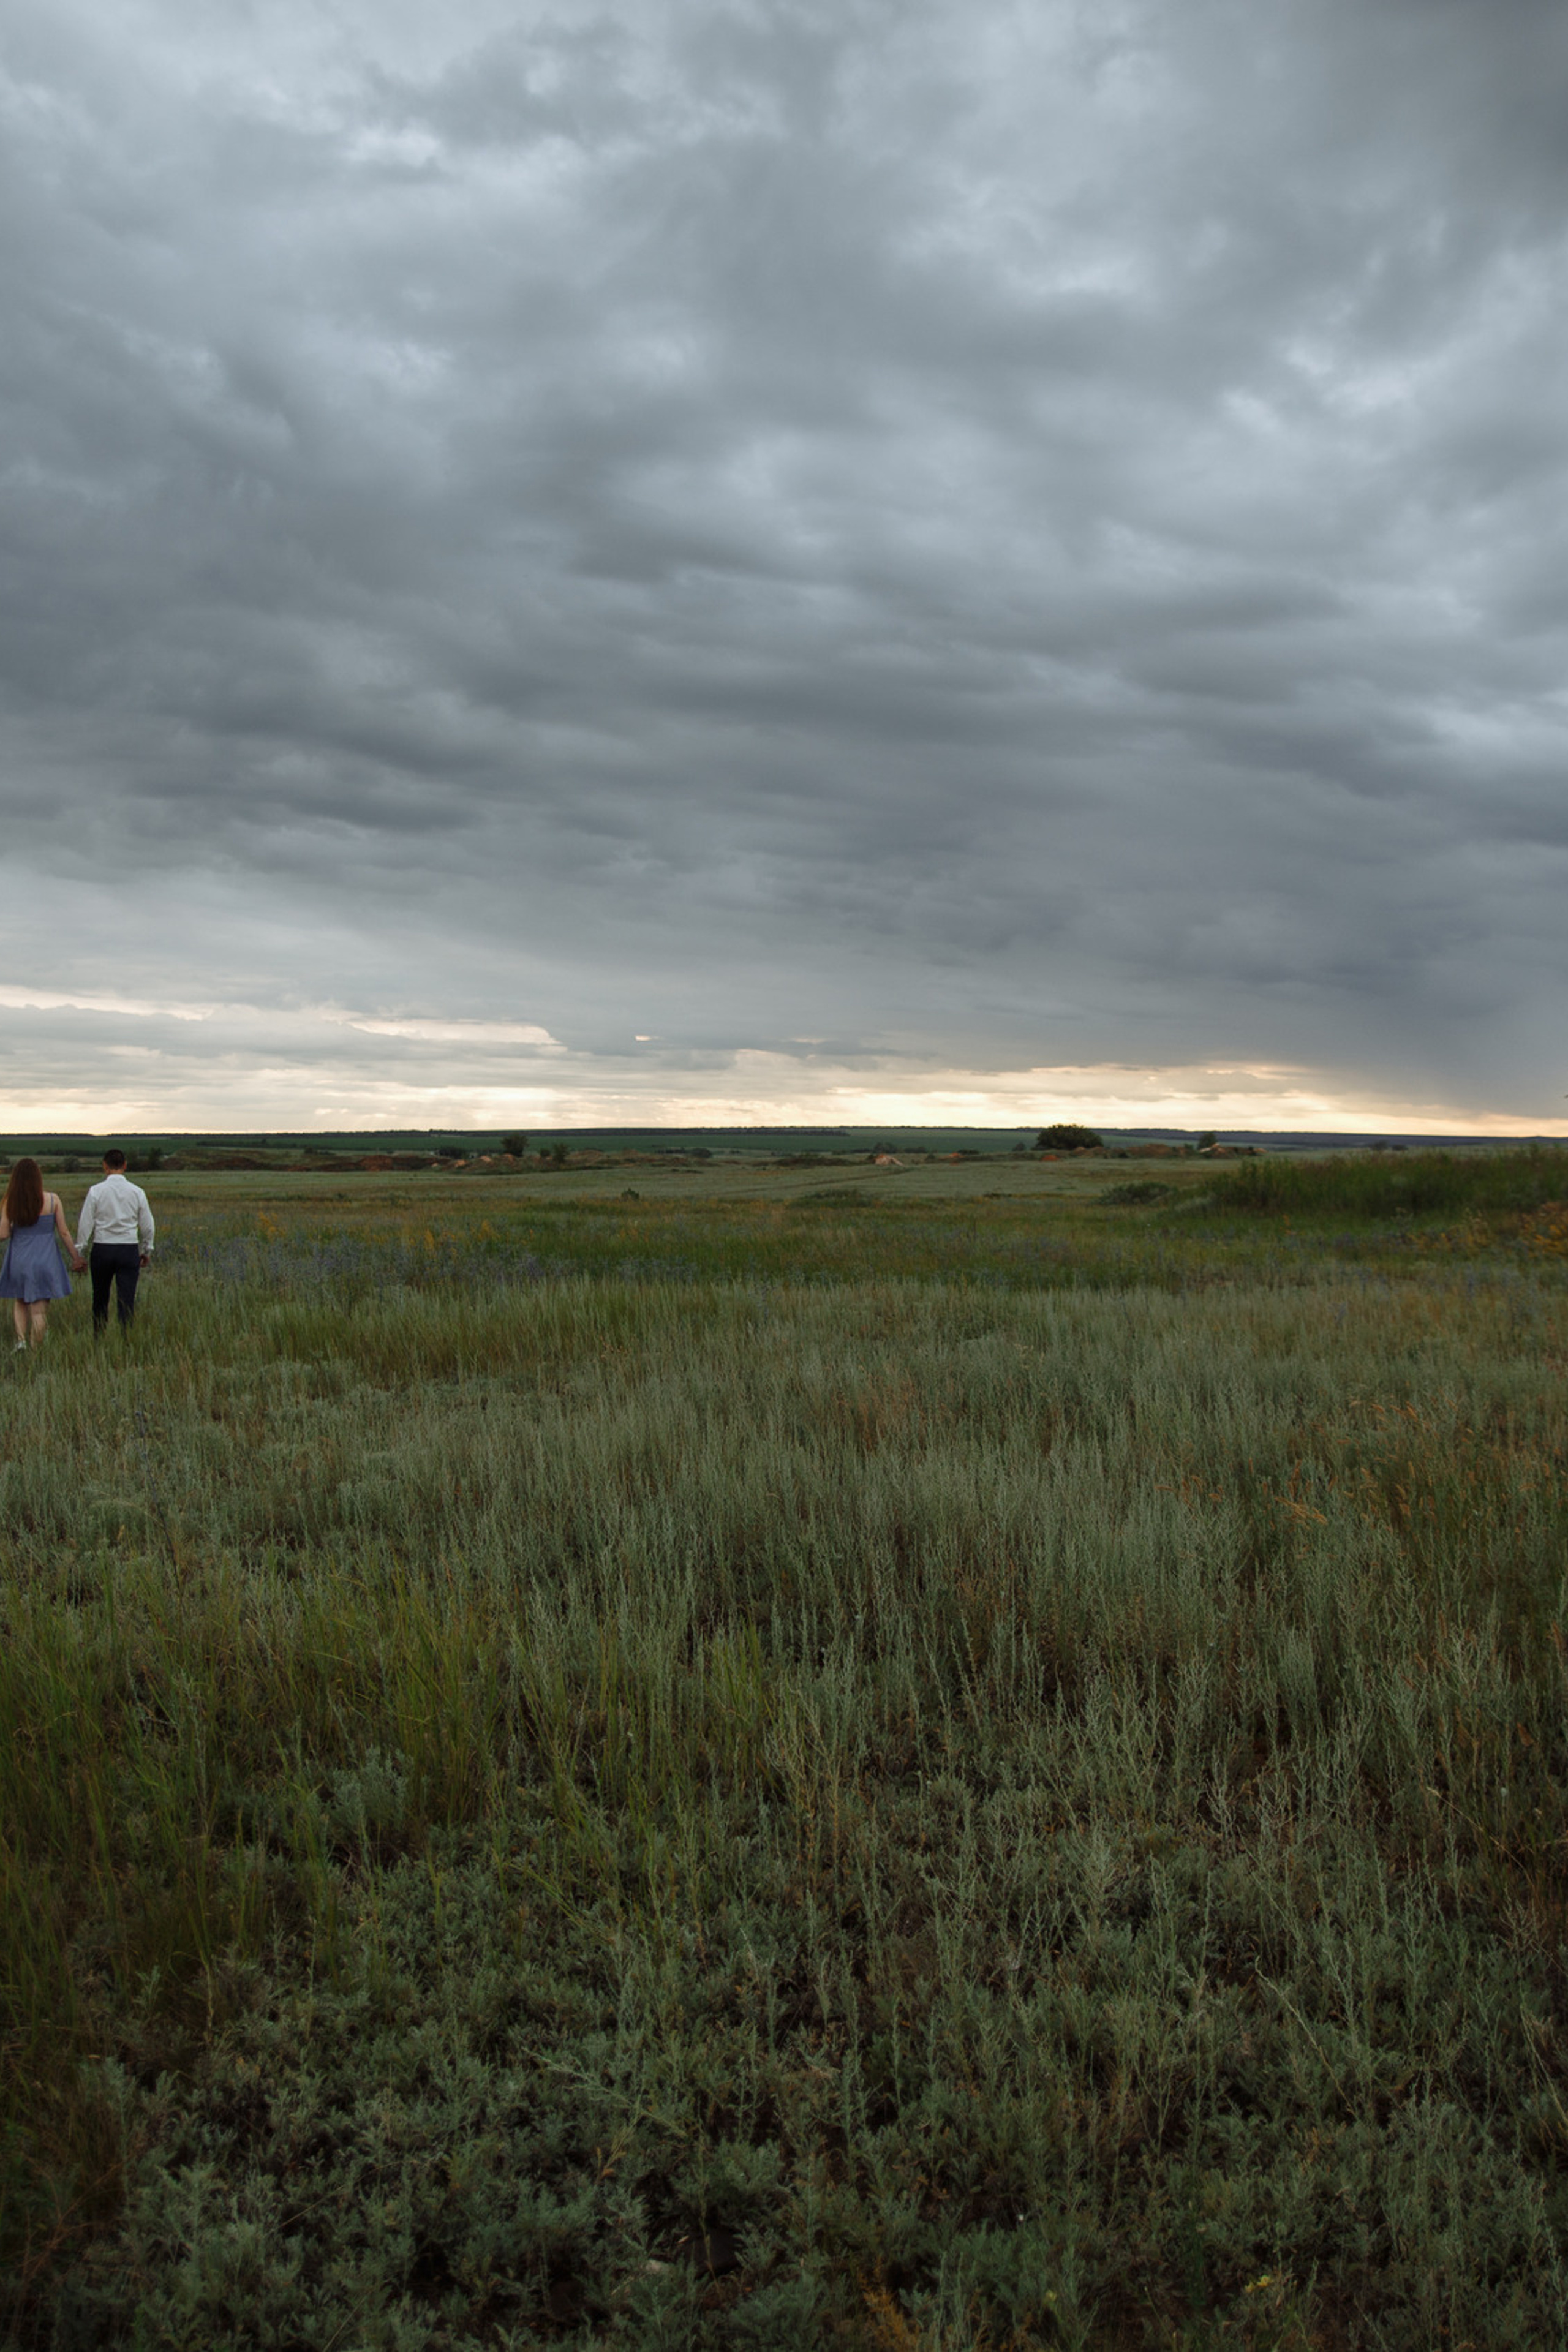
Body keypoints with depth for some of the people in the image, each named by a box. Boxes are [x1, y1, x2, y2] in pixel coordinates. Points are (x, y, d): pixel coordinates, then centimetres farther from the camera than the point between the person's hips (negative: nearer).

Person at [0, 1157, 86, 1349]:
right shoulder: (52, 1200, -9)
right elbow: (64, 1232, -5)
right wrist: (76, 1257, 5)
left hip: (19, 1260, 1)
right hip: (45, 1260, -1)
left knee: (20, 1302, 22)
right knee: (39, 1309, 5)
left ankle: (21, 1341, 8)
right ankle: (36, 1350, 6)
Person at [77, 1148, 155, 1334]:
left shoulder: (96, 1191, -5)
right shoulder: (137, 1192, 1)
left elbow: (85, 1223, -3)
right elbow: (147, 1225, 7)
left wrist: (79, 1251, 5)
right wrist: (147, 1250, 20)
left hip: (102, 1249, 0)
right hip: (129, 1249, 0)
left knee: (100, 1299, 14)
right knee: (127, 1300, 0)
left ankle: (99, 1338, 21)